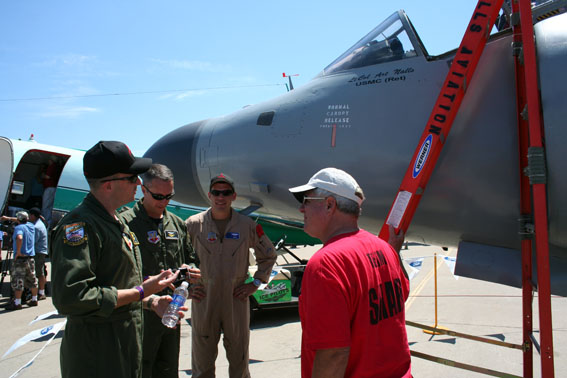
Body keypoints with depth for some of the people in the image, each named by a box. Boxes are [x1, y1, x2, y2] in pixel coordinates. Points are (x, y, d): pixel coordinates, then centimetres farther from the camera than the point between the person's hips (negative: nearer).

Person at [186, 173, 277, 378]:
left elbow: (268, 255, 12)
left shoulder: (248, 226, -1)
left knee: (239, 360, 14)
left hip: (237, 299, 1)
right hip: (203, 300, 0)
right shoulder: (193, 224, -3)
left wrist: (256, 283, 5)